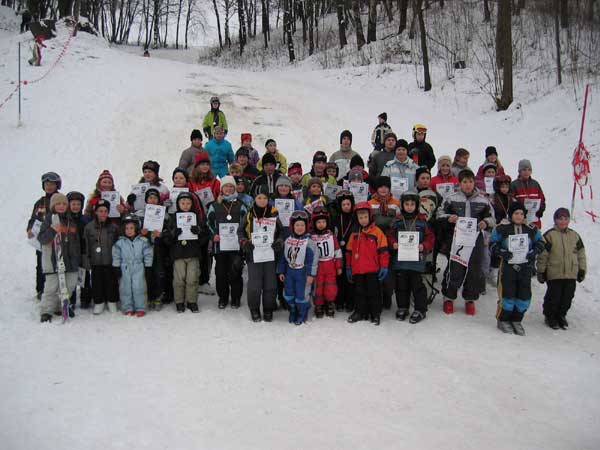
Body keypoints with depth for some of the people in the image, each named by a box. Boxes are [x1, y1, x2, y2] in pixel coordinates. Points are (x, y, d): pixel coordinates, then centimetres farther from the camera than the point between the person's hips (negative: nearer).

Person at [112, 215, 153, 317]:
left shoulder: (143, 241, -2)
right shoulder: (120, 242, 0)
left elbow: (148, 255, 2)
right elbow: (116, 256, 4)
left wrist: (148, 267, 0)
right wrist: (116, 268, 1)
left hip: (138, 268, -1)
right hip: (125, 269, 1)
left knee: (138, 288, -2)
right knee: (125, 288, 6)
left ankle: (140, 308, 7)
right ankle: (128, 308, 16)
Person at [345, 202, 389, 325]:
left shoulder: (377, 232, -4)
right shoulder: (354, 234, 9)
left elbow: (383, 250, -5)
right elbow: (349, 251, 14)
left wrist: (384, 267, -8)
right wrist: (348, 268, 13)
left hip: (372, 270, -4)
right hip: (357, 270, 4)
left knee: (373, 292, 4)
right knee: (359, 292, 12)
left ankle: (375, 314, 14)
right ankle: (360, 312, 23)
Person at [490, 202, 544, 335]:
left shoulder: (531, 229, 6)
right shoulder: (502, 228, -3)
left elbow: (540, 243, 16)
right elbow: (492, 243, 2)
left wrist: (534, 252, -2)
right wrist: (501, 252, -13)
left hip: (525, 267, 3)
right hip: (508, 266, -3)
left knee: (524, 296, 4)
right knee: (508, 295, -5)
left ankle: (516, 320, 22)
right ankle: (503, 320, 15)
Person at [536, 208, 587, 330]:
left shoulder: (575, 235, 9)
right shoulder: (549, 235, -6)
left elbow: (581, 254, 16)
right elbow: (543, 255, -6)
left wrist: (582, 270, 14)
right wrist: (541, 272, -6)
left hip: (571, 275, 5)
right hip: (554, 274, -4)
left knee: (567, 297, 10)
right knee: (553, 297, 4)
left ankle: (561, 316, 30)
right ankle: (550, 317, 23)